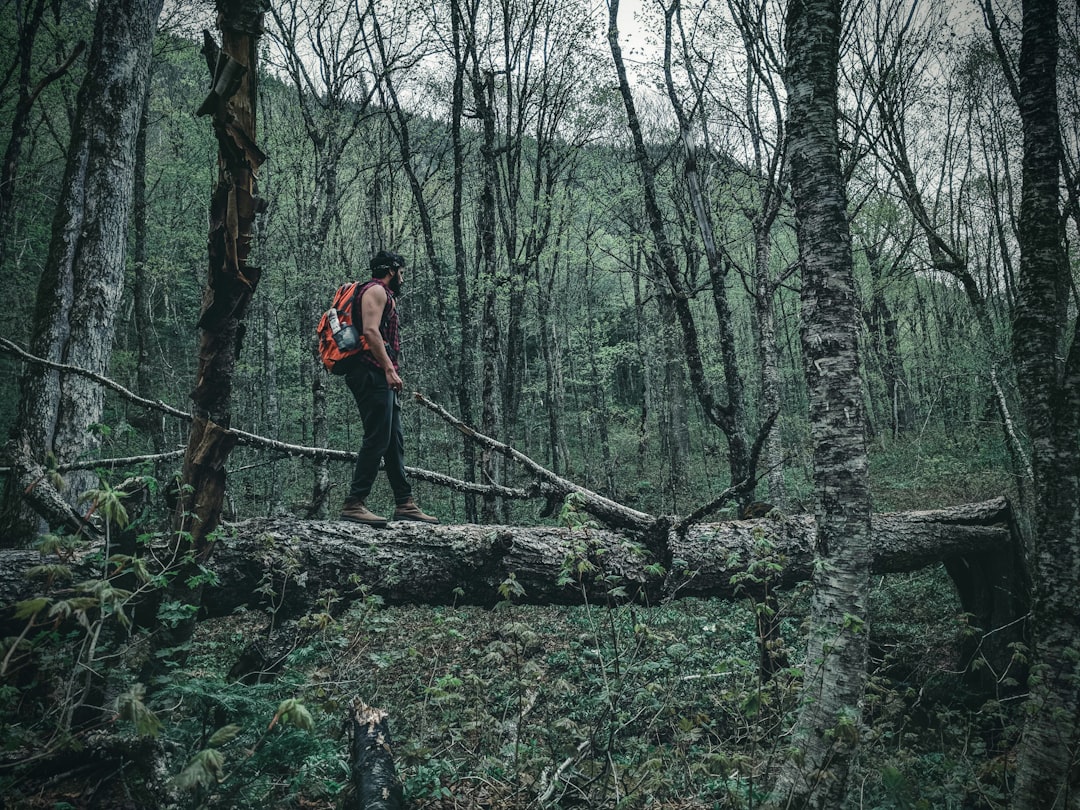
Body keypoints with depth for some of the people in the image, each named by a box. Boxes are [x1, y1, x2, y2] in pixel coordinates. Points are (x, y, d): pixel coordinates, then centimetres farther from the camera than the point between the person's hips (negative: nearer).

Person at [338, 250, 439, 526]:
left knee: (394, 442, 9)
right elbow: (370, 331, -18)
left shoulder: (381, 294, 28)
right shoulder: (376, 290, -4)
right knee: (377, 439, -13)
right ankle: (354, 504, -13)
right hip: (372, 374, -11)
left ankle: (404, 504, 12)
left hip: (379, 379, 11)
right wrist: (389, 369, -23)